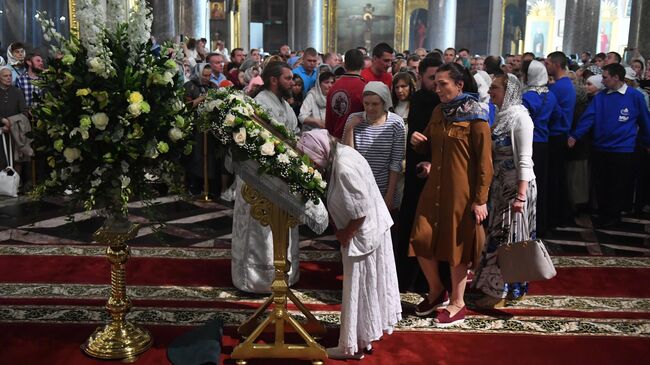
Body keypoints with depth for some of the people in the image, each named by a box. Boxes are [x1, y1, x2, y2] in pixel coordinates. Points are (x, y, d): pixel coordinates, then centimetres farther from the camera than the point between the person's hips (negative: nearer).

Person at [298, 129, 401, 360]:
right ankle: (365, 335, 35)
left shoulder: (344, 168, -28)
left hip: (362, 234, -9)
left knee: (358, 288, 4)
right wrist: (340, 230, 1)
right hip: (371, 228, 9)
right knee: (368, 285, 20)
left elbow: (361, 210, -26)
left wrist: (345, 235, -13)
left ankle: (353, 346, 19)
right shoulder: (338, 155, 1)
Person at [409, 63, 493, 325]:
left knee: (457, 245, 5)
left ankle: (457, 303, 22)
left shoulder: (475, 116, -10)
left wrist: (481, 199, -14)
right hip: (435, 187, 6)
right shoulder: (438, 112, 9)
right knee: (422, 240, 4)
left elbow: (485, 161, -12)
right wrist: (418, 143, -3)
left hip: (461, 191, -6)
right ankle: (436, 291, 27)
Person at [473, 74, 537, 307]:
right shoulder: (501, 115, 10)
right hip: (500, 186, 8)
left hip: (516, 186, -8)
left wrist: (521, 195, -22)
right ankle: (496, 286, 24)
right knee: (498, 235, 13)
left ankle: (499, 292, 10)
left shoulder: (520, 117, -14)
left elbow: (525, 160, -18)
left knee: (508, 237, 1)